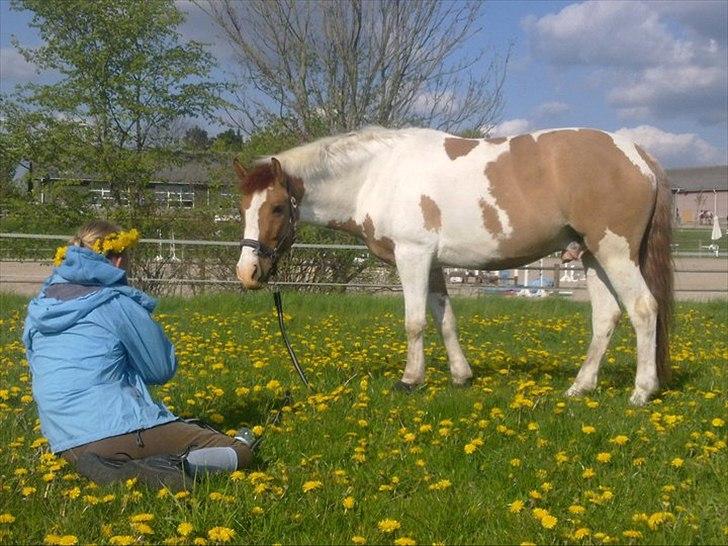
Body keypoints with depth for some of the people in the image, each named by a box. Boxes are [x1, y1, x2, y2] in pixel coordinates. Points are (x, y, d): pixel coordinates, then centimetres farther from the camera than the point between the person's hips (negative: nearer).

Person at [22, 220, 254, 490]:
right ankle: (186, 466, -24)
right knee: (238, 452, 2)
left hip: (66, 449, 7)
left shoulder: (38, 308, 13)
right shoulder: (119, 304, -5)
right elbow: (163, 369, 4)